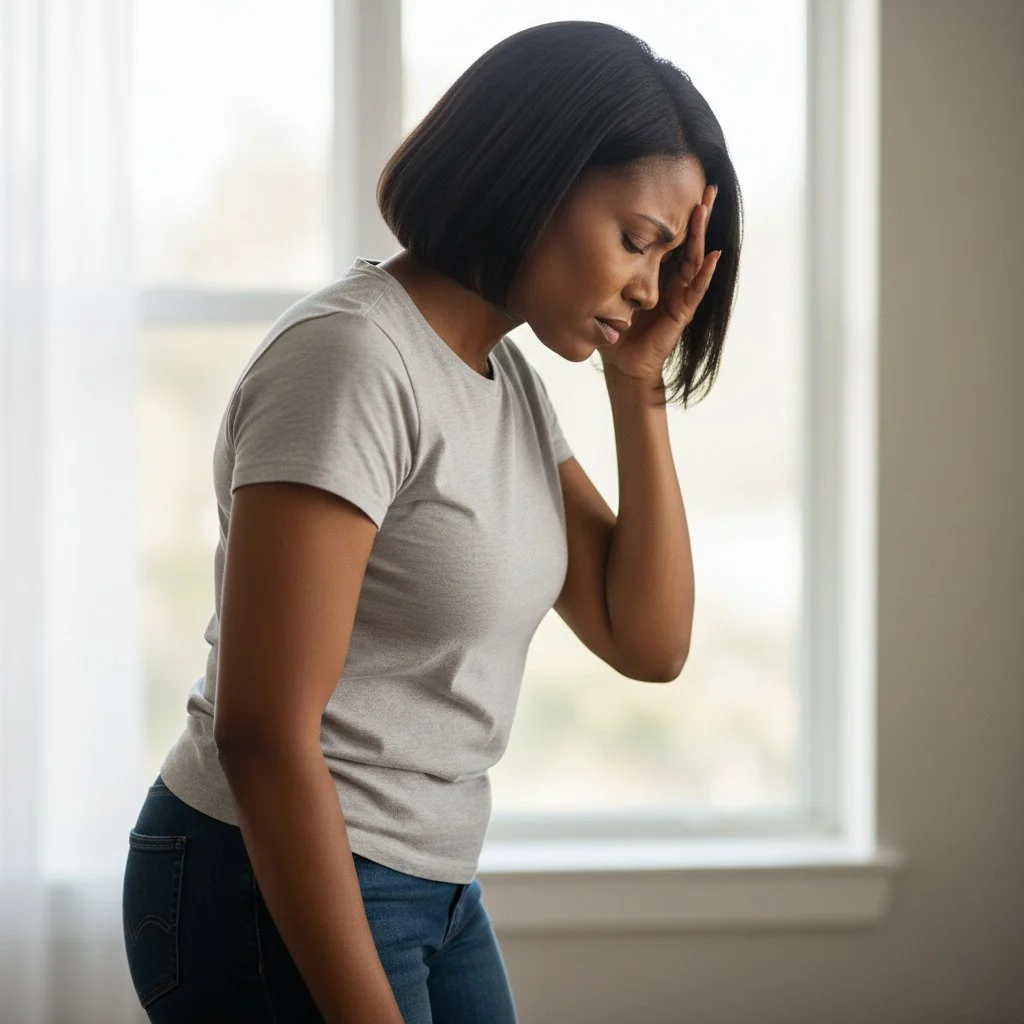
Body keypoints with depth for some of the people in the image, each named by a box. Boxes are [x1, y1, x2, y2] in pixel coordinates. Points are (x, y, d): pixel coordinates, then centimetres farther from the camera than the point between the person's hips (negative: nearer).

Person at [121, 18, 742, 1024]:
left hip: (433, 890, 9)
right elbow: (262, 735, -23)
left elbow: (648, 642, 7)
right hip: (272, 890, -9)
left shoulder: (508, 377, 8)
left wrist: (639, 387, -1)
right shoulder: (351, 357, -19)